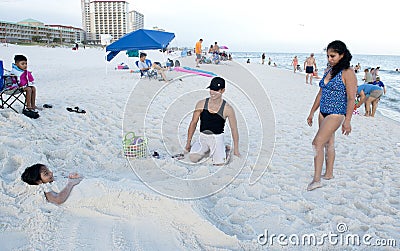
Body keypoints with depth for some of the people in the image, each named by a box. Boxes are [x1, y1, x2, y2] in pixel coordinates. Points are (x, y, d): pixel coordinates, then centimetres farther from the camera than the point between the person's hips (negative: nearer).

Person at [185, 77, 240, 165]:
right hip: (203, 137, 2)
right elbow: (193, 123, 5)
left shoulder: (227, 109, -10)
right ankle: (205, 149, 14)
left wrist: (236, 150, 1)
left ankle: (221, 149, 16)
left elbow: (234, 129, -2)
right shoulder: (201, 104, -4)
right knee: (193, 158, -20)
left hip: (217, 138, -2)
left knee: (219, 163, -20)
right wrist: (188, 142, 8)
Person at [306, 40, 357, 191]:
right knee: (328, 143, 15)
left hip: (336, 114, -8)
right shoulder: (329, 70, 11)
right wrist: (312, 112, 17)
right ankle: (329, 174, 27)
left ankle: (317, 180, -8)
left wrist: (347, 120, -17)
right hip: (323, 112, 8)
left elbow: (351, 98, -14)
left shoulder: (348, 73, -12)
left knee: (318, 142, -14)